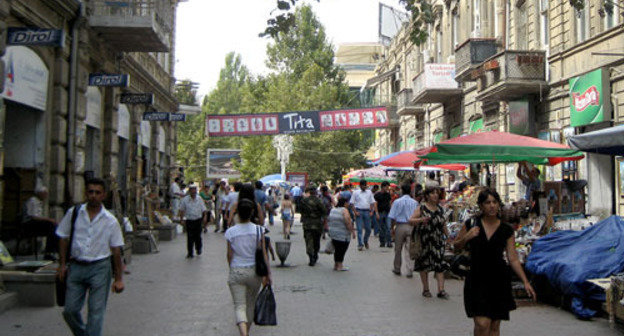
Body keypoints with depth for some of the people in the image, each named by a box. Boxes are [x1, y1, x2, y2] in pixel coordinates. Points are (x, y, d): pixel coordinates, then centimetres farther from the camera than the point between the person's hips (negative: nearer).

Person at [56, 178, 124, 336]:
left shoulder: (110, 221, -1)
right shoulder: (73, 213, 2)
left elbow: (116, 250, 2)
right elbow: (63, 239, 10)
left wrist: (118, 279, 1)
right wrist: (63, 264, 4)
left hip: (99, 268, -2)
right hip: (76, 266, 2)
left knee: (96, 311, -1)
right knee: (70, 310, 6)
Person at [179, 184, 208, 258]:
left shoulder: (199, 199, 2)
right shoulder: (185, 199, -1)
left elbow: (204, 209, 5)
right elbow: (181, 210, 7)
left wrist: (205, 216, -10)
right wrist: (182, 219, 2)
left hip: (198, 220, 1)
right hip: (189, 221, -1)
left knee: (198, 236, 3)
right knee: (190, 237, 0)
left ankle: (198, 249, 27)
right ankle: (190, 253, 11)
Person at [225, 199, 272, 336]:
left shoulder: (230, 232, -9)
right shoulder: (258, 230, -8)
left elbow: (230, 255, -1)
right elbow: (264, 254, -8)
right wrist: (268, 274, -2)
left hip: (236, 273, -2)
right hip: (254, 272, 2)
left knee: (239, 306, 1)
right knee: (251, 303, 22)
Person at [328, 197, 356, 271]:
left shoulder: (333, 210, 10)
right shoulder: (344, 210, -13)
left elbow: (328, 220, 14)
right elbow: (348, 222, -18)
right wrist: (352, 231, -12)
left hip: (333, 233, 7)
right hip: (343, 235, -7)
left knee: (337, 249, 14)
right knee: (342, 250, 1)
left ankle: (336, 265, 17)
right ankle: (340, 266, 2)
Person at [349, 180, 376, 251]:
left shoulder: (369, 192, 13)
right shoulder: (355, 192, 4)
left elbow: (372, 203, 13)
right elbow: (352, 203, 2)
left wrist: (372, 211, 0)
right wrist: (355, 212, -9)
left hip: (367, 211, 3)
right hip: (359, 211, -2)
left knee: (368, 229, 4)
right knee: (359, 229, -5)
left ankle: (365, 241, 29)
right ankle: (360, 244, -1)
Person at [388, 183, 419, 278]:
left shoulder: (397, 202, -5)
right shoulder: (415, 203, 2)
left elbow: (393, 217, -6)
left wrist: (392, 228, 3)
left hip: (400, 226, -2)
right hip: (411, 227, 2)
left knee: (398, 249, 11)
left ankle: (397, 269, 22)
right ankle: (409, 270, 2)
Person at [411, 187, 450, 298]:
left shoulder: (440, 209, 10)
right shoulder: (421, 208, -3)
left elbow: (443, 225, 17)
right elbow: (411, 220, -9)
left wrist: (448, 236, 11)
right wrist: (421, 220, -26)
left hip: (438, 240, 3)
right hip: (424, 240, -3)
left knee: (440, 264, -4)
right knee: (424, 264, 5)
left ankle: (441, 290, -4)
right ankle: (425, 289, 17)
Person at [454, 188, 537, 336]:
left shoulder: (506, 230, 2)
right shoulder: (471, 224, -2)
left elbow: (513, 259, 3)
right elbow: (456, 247, 8)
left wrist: (525, 282, -4)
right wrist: (466, 238, -12)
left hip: (499, 281, 2)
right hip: (477, 280, -2)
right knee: (482, 323, -14)